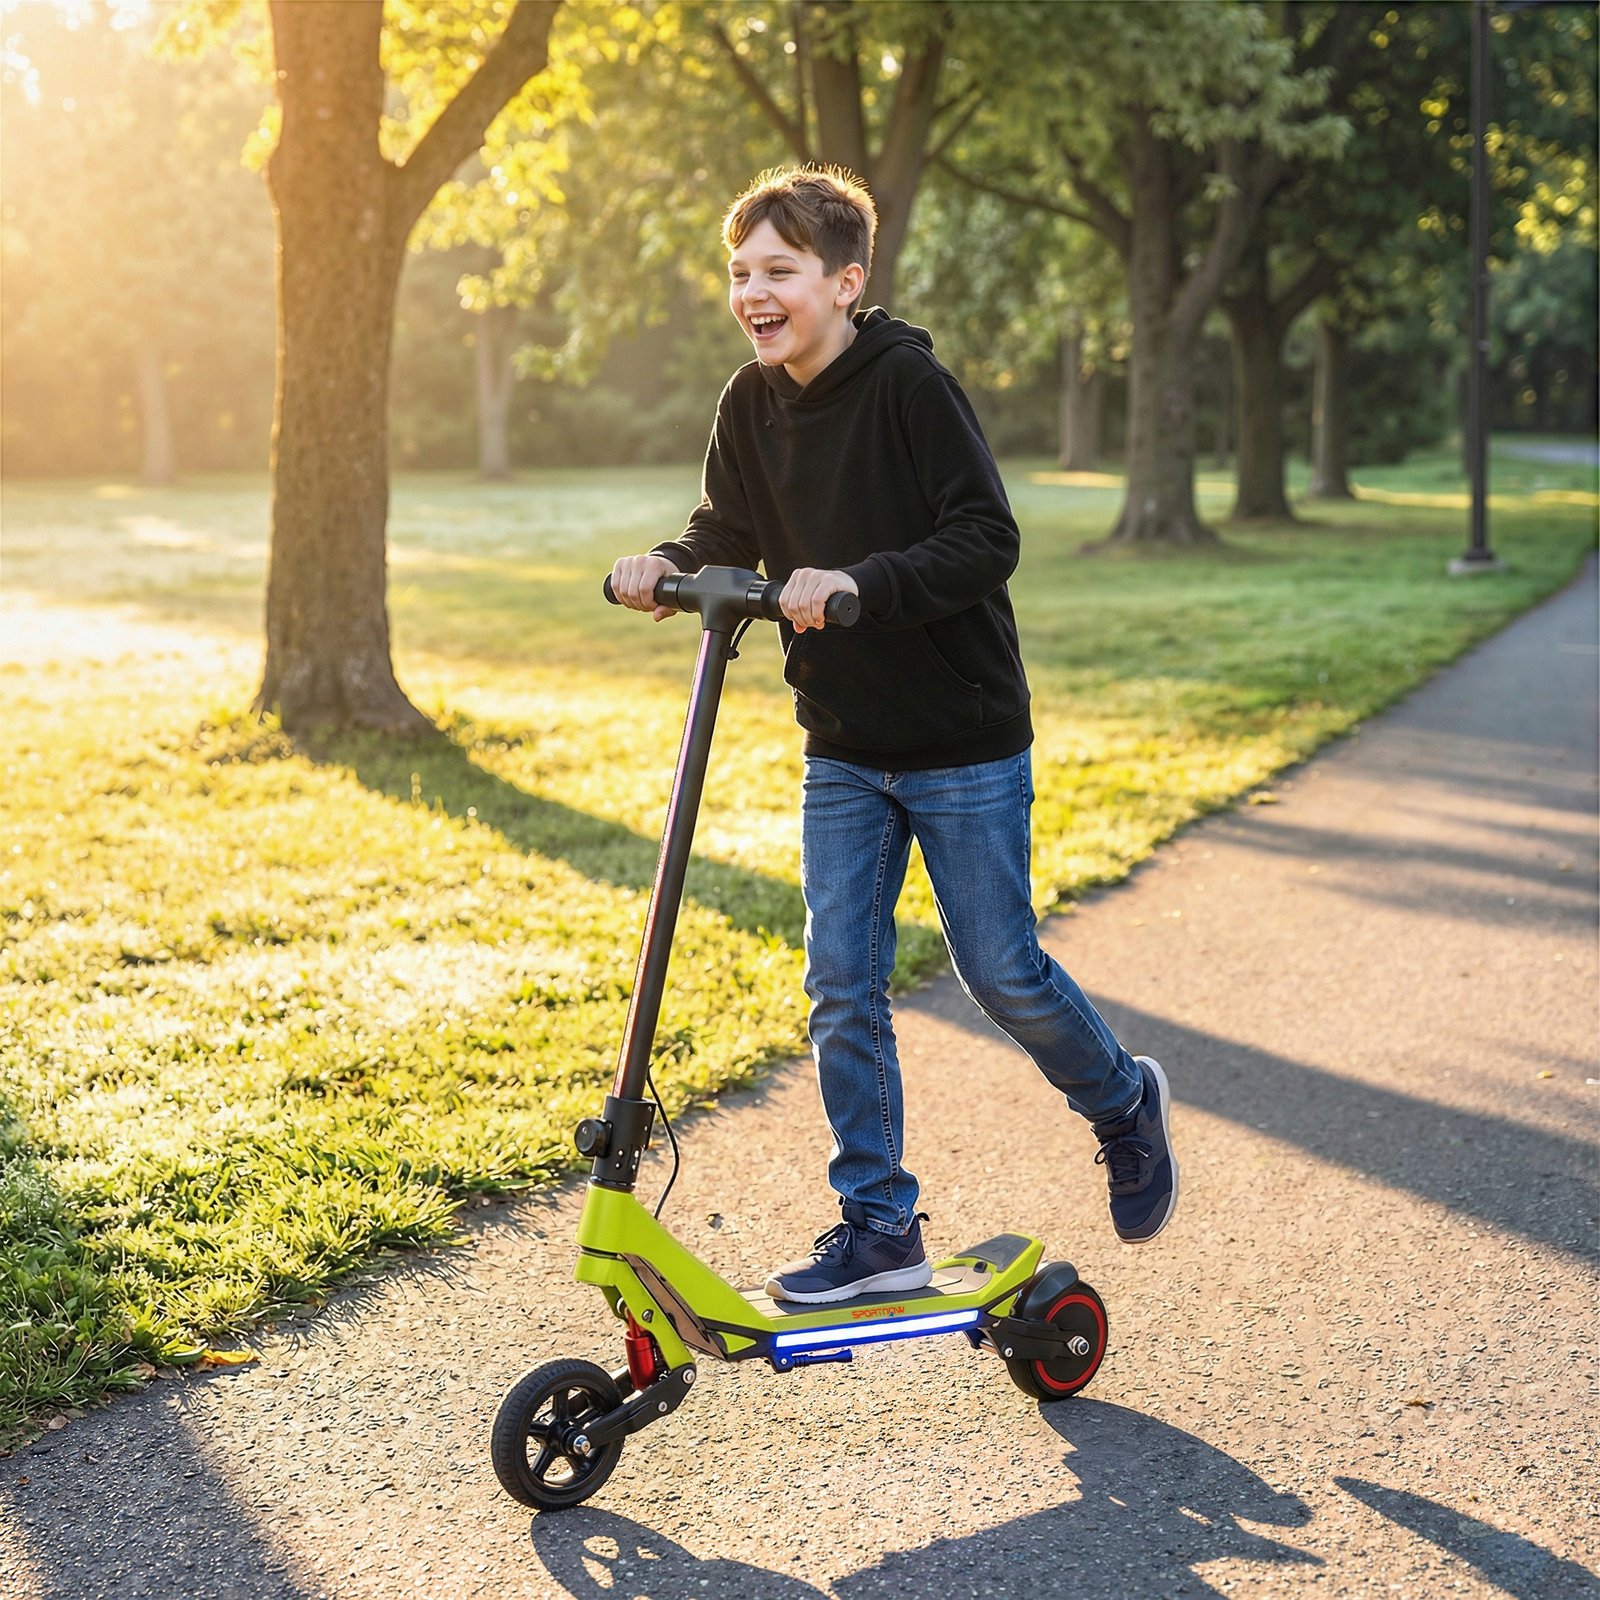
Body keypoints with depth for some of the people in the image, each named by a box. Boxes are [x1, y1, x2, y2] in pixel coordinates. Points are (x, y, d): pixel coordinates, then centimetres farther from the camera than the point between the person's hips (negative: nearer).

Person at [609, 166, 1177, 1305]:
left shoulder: (910, 383, -17)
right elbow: (728, 536, 8)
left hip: (963, 742, -6)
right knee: (842, 985, 3)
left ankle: (1125, 1104, 33)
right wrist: (670, 567, -13)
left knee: (1002, 972, 3)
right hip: (843, 749, 6)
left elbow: (988, 540, -22)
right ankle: (879, 1230, 14)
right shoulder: (751, 406, 2)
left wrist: (860, 582, -35)